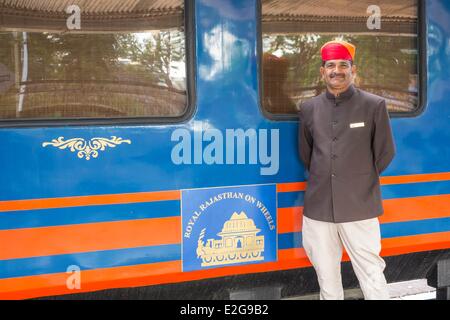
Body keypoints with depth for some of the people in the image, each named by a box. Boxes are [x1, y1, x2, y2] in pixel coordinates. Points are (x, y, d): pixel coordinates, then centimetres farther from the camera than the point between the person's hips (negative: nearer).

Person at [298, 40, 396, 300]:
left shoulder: (374, 105, -2)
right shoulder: (309, 109, 7)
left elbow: (385, 152, 5)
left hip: (359, 208, -3)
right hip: (318, 209, 3)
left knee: (372, 276, -1)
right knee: (326, 277, 13)